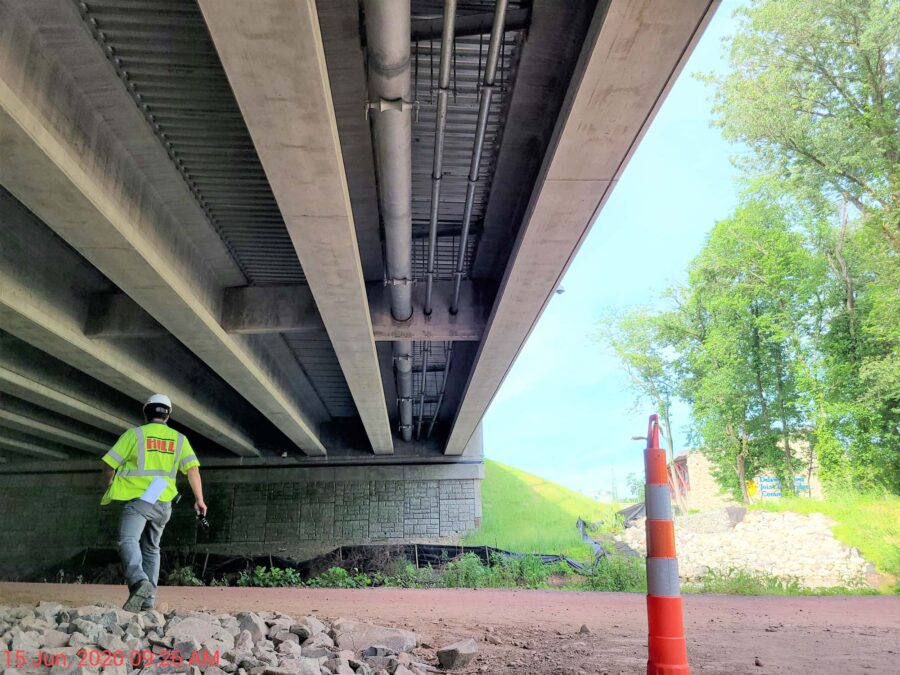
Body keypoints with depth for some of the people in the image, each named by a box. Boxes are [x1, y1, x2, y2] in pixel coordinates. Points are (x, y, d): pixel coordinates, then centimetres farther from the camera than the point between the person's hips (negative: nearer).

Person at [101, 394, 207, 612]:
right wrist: (199, 499, -3)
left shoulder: (134, 434, 3)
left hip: (138, 498, -4)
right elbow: (192, 468, -2)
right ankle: (149, 600, 15)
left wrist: (109, 484, 19)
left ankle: (139, 581, -41)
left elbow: (109, 463, 0)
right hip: (163, 503, 4)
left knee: (128, 541, -15)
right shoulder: (179, 439, 11)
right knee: (151, 549, 16)